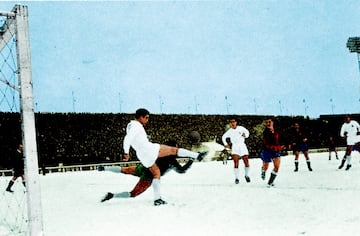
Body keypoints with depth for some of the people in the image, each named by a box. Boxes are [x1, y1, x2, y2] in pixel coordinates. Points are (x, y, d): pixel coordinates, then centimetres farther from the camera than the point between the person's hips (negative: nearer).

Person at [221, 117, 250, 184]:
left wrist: (245, 135, -7)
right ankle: (236, 178, -6)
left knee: (246, 163, 1)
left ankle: (246, 175, 25)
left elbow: (247, 132, 14)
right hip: (235, 147, -1)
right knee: (236, 163, -15)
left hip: (242, 146, 1)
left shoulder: (241, 128, -1)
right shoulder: (229, 131, 0)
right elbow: (223, 137, 15)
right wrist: (225, 144, 4)